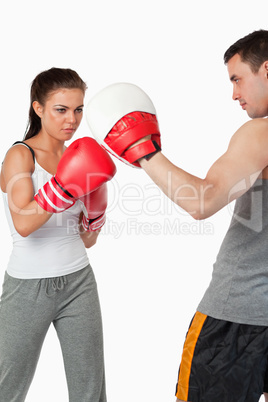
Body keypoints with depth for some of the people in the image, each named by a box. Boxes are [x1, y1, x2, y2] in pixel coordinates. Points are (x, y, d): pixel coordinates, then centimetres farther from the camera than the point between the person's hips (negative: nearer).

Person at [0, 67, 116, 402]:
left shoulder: (79, 158, 7)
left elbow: (87, 241, 10)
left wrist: (95, 215, -9)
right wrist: (64, 187, -34)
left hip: (78, 283, 5)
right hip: (29, 286, -4)